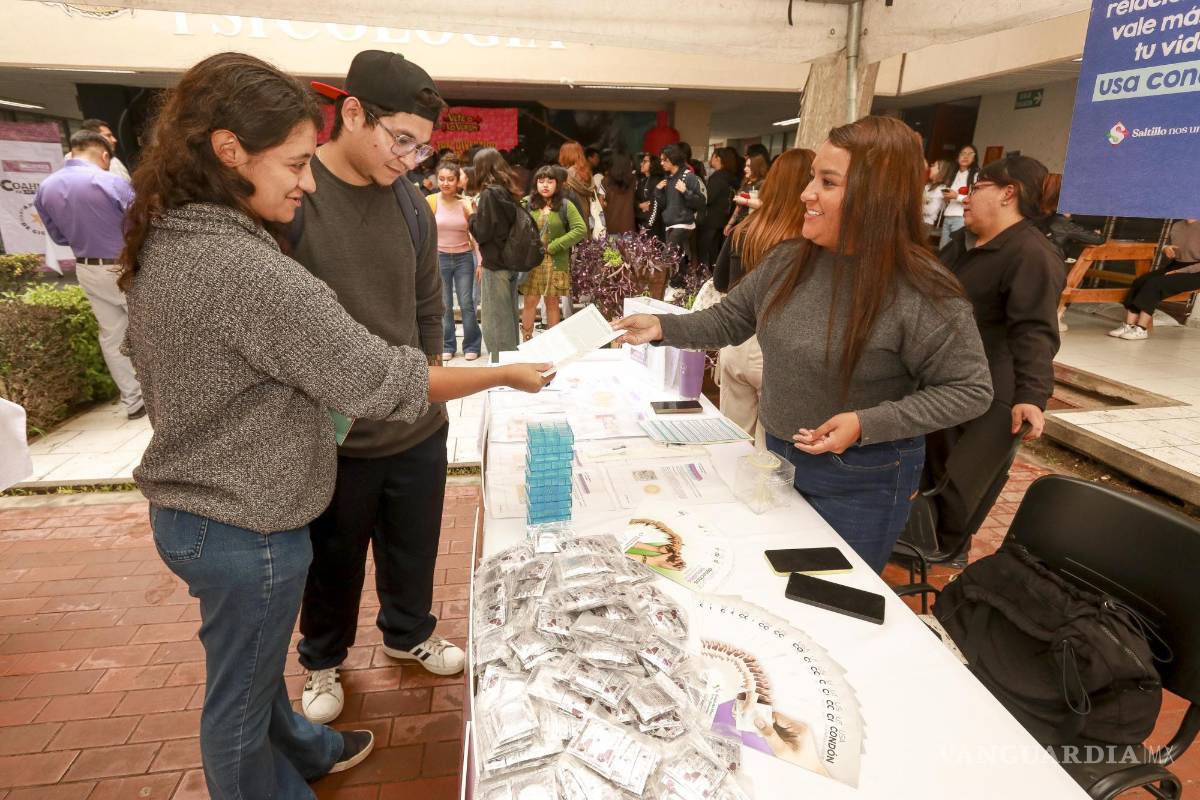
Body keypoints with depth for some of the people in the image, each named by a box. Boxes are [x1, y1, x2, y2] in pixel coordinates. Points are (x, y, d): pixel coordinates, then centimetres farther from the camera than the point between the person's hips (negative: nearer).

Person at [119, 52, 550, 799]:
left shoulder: (164, 244, 0)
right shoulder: (249, 271, -30)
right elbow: (386, 383, -27)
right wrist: (505, 374, -15)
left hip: (190, 507, 9)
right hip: (246, 528, -9)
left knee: (255, 664, 29)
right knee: (240, 698, 15)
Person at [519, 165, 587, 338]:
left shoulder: (565, 206, 0)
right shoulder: (526, 203, 3)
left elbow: (581, 230, -9)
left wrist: (554, 246, -11)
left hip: (556, 263, 0)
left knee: (552, 302, 7)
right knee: (530, 301, 2)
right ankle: (526, 341, 13)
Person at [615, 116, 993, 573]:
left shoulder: (922, 291, -23)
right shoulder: (787, 262, -5)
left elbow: (968, 390, -16)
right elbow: (730, 319, 6)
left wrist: (867, 425, -26)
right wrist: (663, 327, -9)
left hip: (862, 479, -6)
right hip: (780, 455, 6)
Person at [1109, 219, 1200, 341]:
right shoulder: (1177, 225, 10)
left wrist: (1180, 271, -19)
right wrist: (1165, 248, 3)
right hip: (1173, 266, 7)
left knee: (1154, 284, -30)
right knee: (1139, 282, -19)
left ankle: (1141, 329, -28)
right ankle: (1129, 326, -26)